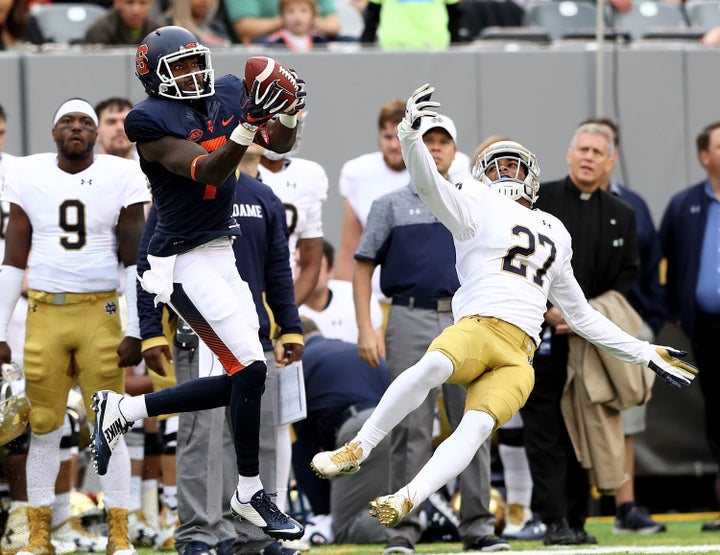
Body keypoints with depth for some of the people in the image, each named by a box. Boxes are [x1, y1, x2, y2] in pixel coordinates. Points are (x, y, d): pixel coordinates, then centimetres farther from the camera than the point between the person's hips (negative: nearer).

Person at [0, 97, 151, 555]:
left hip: (101, 315, -2)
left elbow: (134, 260, 0)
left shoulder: (121, 178, 0)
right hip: (44, 315, 2)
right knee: (44, 426, 3)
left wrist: (135, 331, -6)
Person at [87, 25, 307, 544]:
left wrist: (288, 114, -14)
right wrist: (249, 124, -36)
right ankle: (251, 494, 1)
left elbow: (280, 144, 8)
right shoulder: (153, 121, -14)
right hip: (185, 263, -8)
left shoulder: (226, 95, 6)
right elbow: (206, 171, -24)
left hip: (222, 256, 8)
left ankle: (124, 410, 23)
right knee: (250, 369, -13)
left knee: (238, 382, 9)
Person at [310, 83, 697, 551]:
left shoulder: (555, 235, 31)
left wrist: (645, 354, 34)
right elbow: (431, 185, -4)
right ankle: (357, 451, -28)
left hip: (518, 358, 4)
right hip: (478, 328, -4)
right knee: (434, 365, -36)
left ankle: (406, 502, -33)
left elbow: (581, 315, 36)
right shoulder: (480, 207, 17)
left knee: (479, 426, -24)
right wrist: (410, 136, -23)